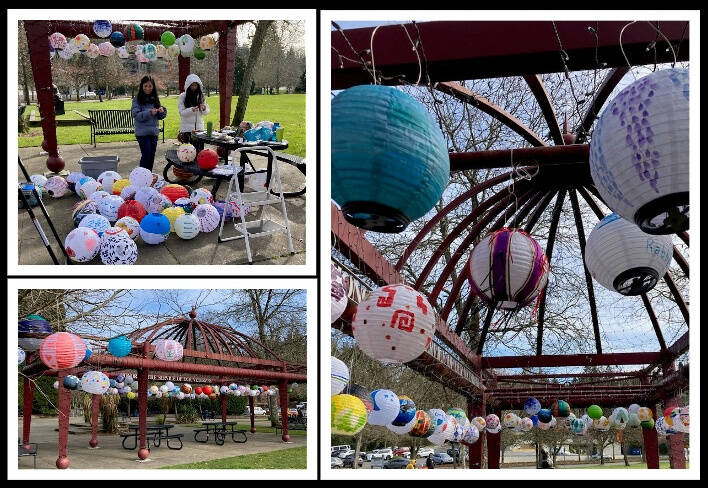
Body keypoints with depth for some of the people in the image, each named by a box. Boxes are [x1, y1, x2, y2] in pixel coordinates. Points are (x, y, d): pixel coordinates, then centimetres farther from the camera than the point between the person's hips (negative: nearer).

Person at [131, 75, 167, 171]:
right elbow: (136, 115, -15)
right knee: (146, 156, -8)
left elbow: (160, 117, 13)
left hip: (154, 132, 5)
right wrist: (149, 113, -27)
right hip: (142, 133, -5)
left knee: (152, 156, 9)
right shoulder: (137, 100, -5)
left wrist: (162, 111, -10)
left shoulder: (155, 99, 9)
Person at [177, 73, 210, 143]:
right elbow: (181, 112, -8)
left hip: (199, 127, 3)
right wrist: (191, 110, -26)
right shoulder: (182, 97, -2)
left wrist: (204, 109, -15)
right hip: (187, 129, -3)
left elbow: (207, 112, 8)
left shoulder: (201, 96, 7)